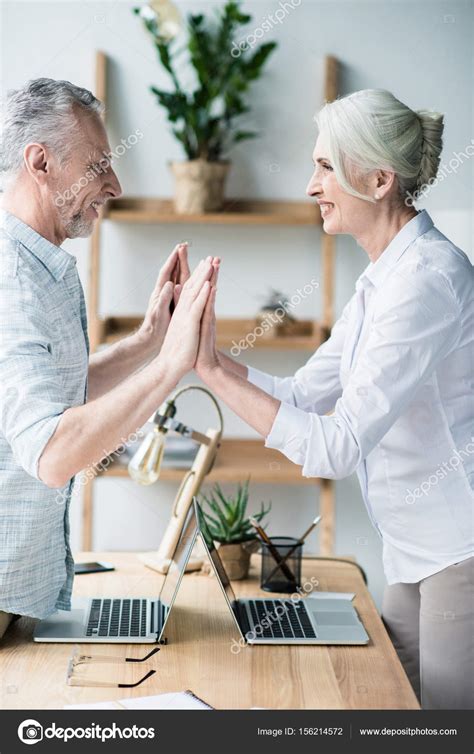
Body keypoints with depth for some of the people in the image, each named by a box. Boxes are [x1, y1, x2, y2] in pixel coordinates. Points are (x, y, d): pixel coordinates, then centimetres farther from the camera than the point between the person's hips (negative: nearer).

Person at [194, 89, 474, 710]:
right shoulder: (383, 278, 10)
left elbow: (336, 448, -26)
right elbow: (304, 394, 10)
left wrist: (213, 370, -24)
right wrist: (202, 350, 1)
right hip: (417, 551, 10)